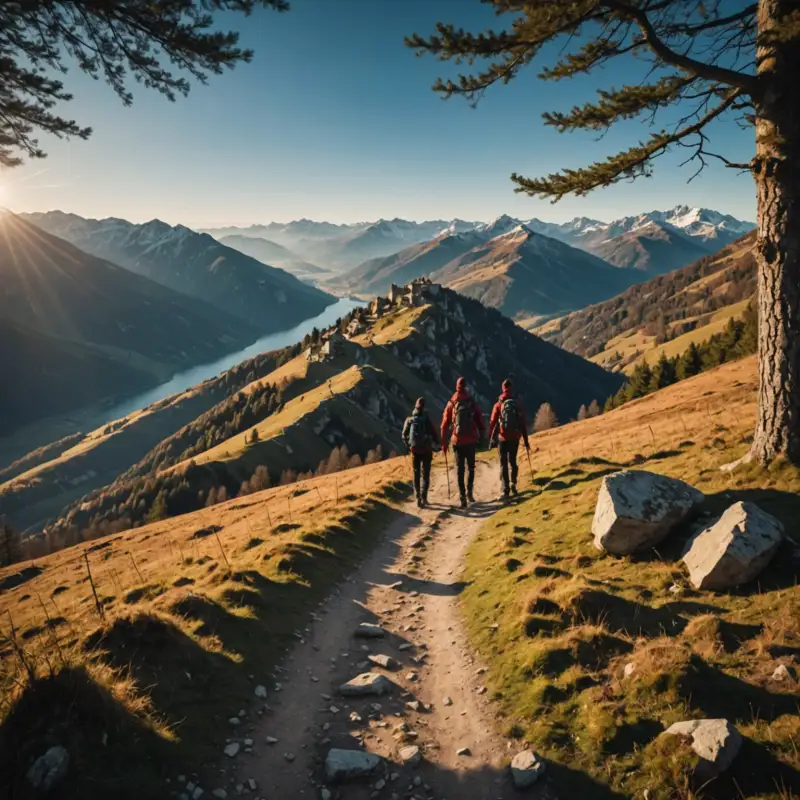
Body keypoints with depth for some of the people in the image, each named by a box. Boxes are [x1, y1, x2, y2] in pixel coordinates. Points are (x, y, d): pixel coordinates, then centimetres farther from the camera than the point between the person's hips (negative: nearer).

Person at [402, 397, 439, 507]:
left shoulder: (409, 420, 0)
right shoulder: (426, 419, -8)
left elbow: (404, 435, 4)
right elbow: (434, 434, -7)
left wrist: (409, 446, 21)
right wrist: (437, 444, 12)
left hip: (415, 450, 2)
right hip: (426, 450, -2)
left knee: (416, 474, 15)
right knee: (425, 474, 3)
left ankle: (418, 497, 11)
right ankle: (423, 498, -8)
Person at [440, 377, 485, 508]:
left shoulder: (451, 404, 0)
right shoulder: (472, 402, -1)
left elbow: (445, 425, 0)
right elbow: (480, 420, 0)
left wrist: (444, 443, 6)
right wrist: (481, 436, 11)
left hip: (458, 441, 0)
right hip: (471, 440, 0)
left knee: (460, 470, 7)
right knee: (471, 467, 18)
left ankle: (463, 498, 0)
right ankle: (469, 492, 8)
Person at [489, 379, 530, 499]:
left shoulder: (498, 404, -3)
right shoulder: (519, 403, 1)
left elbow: (492, 423, -3)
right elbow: (524, 423, 3)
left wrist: (490, 439, 6)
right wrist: (526, 441, 9)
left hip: (503, 438, -2)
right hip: (515, 438, 2)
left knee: (504, 463, 4)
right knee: (513, 461, 19)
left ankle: (506, 490, -1)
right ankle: (513, 484, 9)